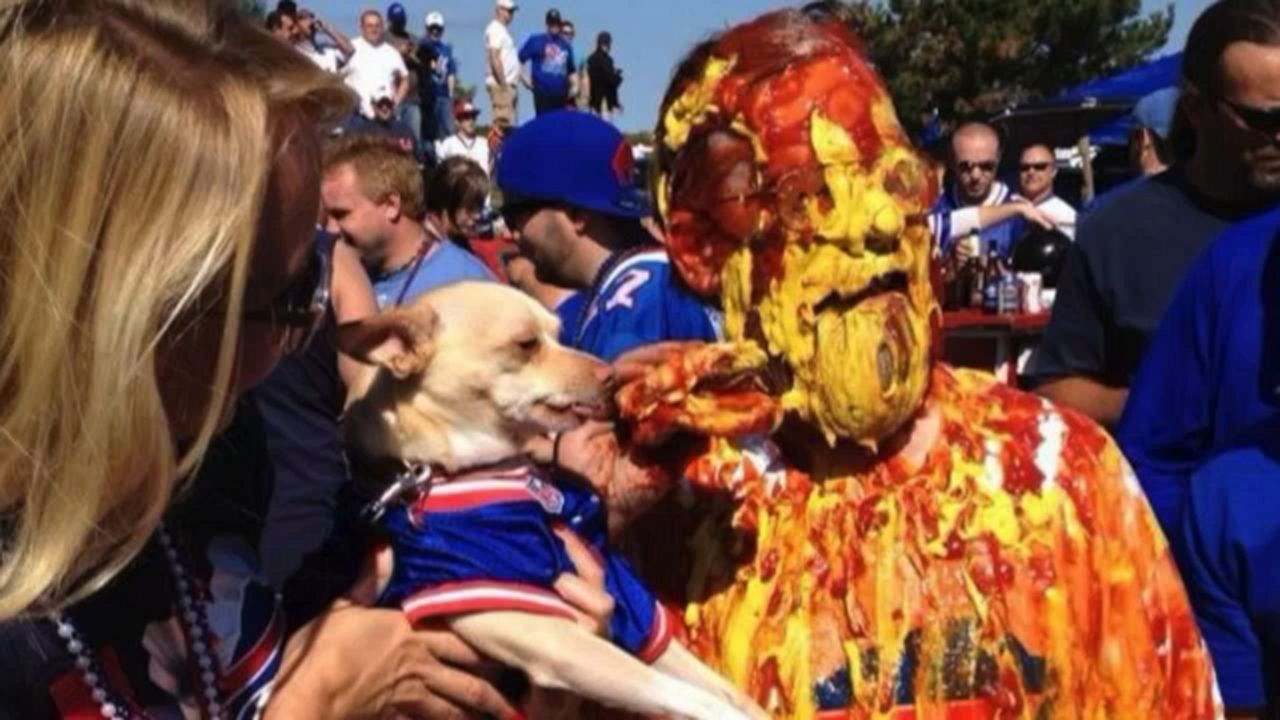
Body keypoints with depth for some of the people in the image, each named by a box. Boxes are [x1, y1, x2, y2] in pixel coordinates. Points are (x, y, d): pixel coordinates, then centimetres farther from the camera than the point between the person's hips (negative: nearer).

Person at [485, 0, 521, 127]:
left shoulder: (503, 30, 21)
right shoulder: (495, 29, -9)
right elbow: (494, 58, -18)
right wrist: (503, 84, -21)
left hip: (509, 84, 10)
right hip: (501, 84, -10)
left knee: (510, 123, 10)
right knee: (503, 122, -15)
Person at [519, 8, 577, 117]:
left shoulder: (565, 46, 17)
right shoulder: (535, 41, 4)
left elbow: (572, 70, 25)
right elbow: (518, 60, 3)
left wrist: (575, 85, 10)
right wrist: (524, 79, -6)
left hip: (561, 94, 5)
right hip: (542, 93, -5)